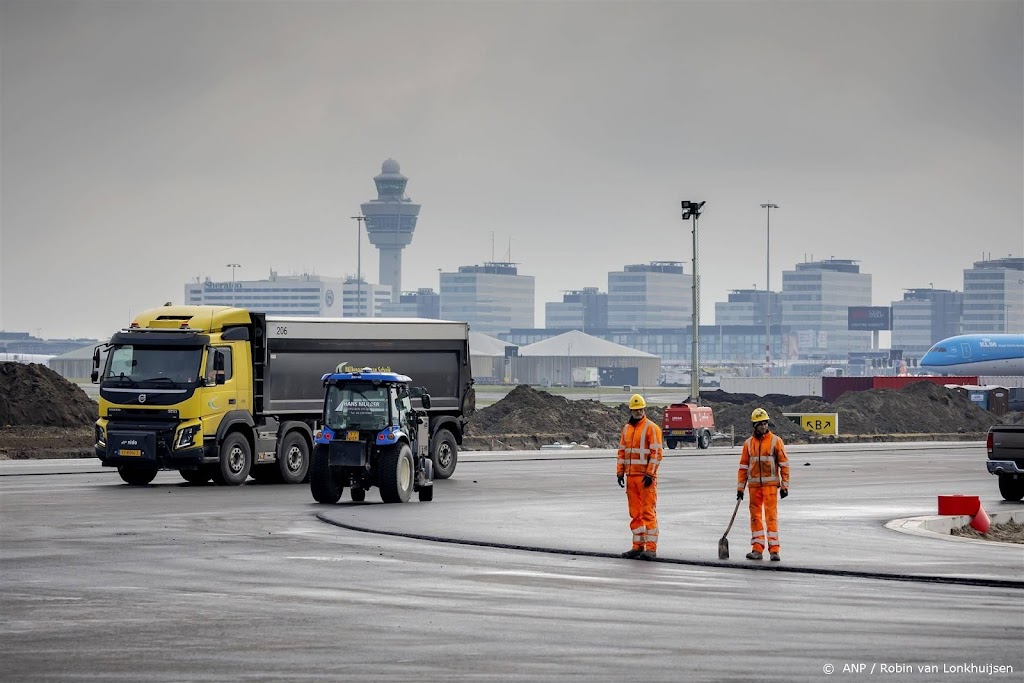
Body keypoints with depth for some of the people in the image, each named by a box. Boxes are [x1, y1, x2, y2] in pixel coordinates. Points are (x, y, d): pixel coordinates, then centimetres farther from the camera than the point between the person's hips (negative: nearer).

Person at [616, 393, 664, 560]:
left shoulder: (651, 428, -6)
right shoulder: (627, 428, 16)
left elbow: (656, 453, -11)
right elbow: (622, 451, 19)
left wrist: (650, 474, -17)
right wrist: (620, 472, 11)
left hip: (646, 477, -7)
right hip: (631, 476, 7)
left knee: (648, 512, -7)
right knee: (635, 513, 9)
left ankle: (651, 548, -7)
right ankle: (638, 546, 15)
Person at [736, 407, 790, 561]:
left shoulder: (775, 441, 0)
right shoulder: (748, 443, 10)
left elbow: (784, 464, 0)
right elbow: (743, 466, 13)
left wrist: (785, 485, -4)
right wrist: (740, 488, 10)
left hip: (770, 484, -4)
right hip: (754, 485, 4)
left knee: (771, 515, -8)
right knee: (755, 516, 5)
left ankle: (774, 549, -7)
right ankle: (757, 549, 10)